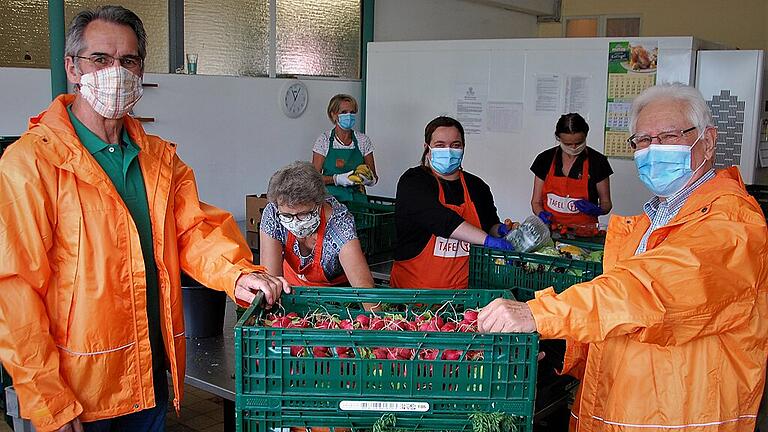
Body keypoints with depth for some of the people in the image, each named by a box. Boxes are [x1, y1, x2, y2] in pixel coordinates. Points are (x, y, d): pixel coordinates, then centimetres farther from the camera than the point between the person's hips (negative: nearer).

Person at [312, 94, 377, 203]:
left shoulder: (363, 140, 7)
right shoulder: (324, 140, 1)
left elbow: (374, 178, 11)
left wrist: (368, 179, -12)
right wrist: (337, 179, -17)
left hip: (357, 198, 2)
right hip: (331, 197, -2)